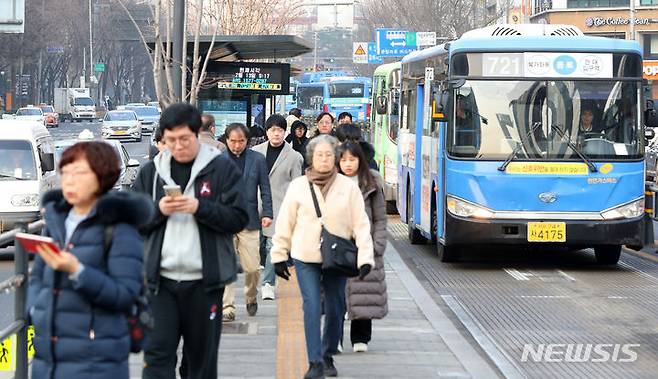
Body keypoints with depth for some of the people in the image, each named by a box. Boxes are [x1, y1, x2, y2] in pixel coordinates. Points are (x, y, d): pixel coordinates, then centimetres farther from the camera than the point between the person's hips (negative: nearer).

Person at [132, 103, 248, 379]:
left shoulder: (222, 169, 0)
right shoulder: (151, 172, 9)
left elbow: (238, 218, -6)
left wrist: (199, 207, -18)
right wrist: (158, 210, -10)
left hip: (204, 281, -1)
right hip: (160, 280, 2)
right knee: (157, 353, -6)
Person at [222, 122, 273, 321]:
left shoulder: (258, 160, 5)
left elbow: (265, 189, 8)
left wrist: (267, 213, -2)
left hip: (249, 221, 1)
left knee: (252, 267, 3)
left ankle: (251, 298, 30)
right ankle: (227, 307, 0)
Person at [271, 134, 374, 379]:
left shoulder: (349, 187, 0)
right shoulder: (298, 186, 1)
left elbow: (361, 224, -1)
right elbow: (285, 223, 5)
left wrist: (365, 257, -8)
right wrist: (279, 255, 5)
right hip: (306, 258, -1)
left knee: (335, 310, 9)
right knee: (312, 307, -11)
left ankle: (328, 357, 28)